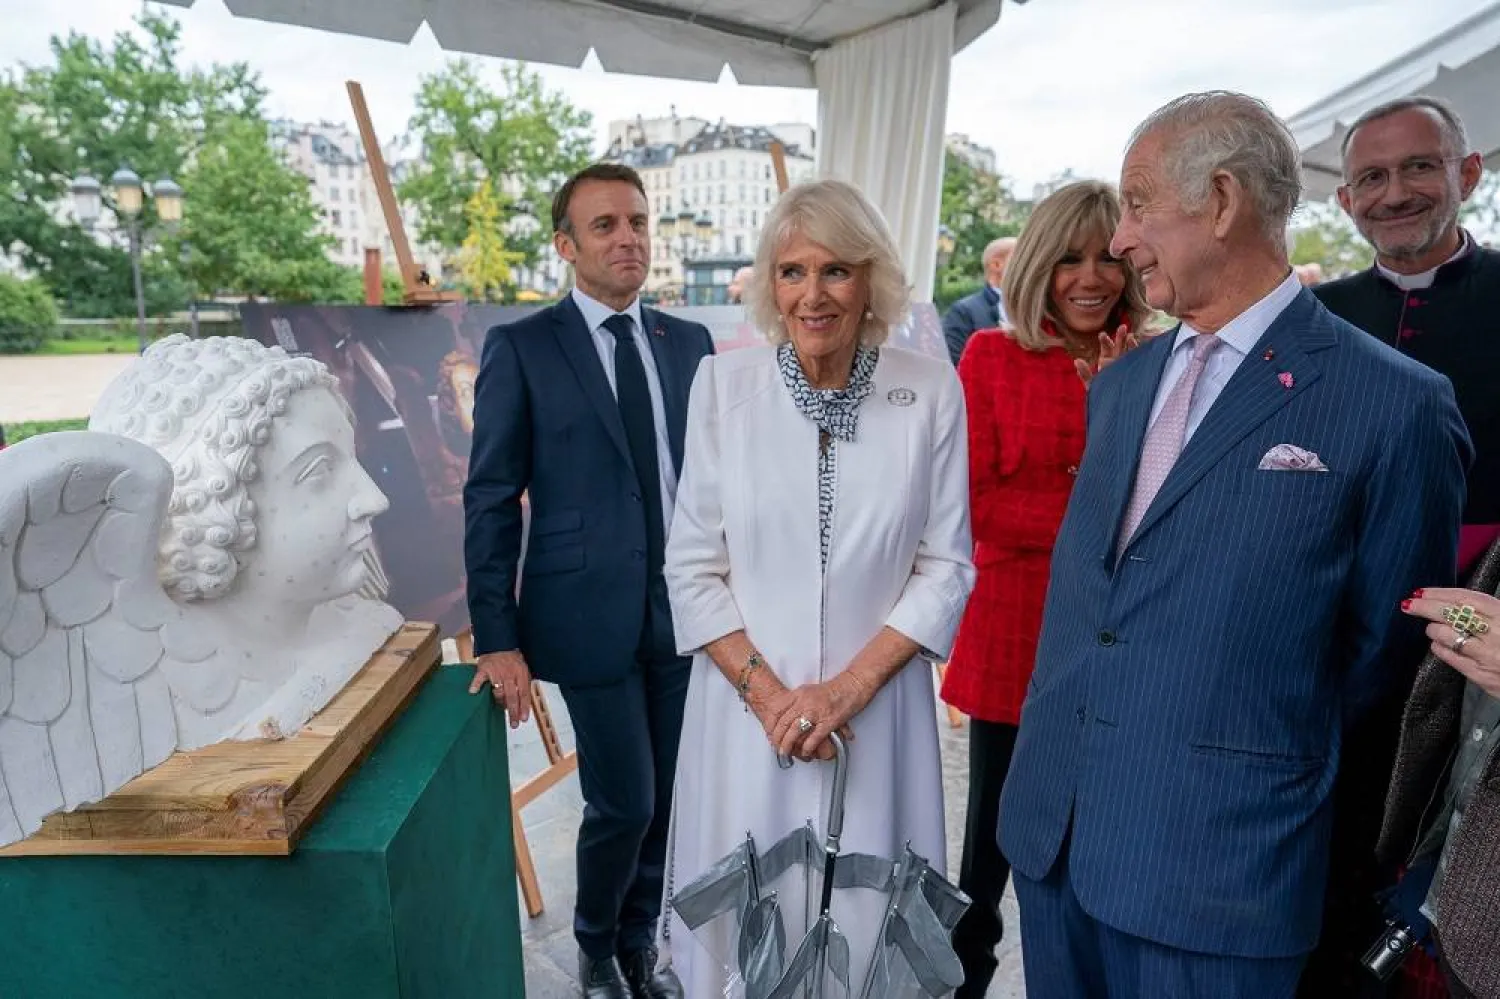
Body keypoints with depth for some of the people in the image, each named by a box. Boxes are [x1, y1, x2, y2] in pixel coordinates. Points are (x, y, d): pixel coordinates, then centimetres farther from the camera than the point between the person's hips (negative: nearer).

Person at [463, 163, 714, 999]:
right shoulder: (521, 349, -4)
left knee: (668, 801, 13)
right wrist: (498, 640, -9)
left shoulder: (691, 344, 7)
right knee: (624, 804, 3)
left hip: (687, 610, 4)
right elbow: (491, 503, -5)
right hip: (591, 615, -4)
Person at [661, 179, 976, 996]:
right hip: (748, 705, 0)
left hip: (876, 707, 0)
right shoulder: (722, 384, -6)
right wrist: (766, 691, -11)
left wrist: (848, 686, -11)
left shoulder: (931, 392, -5)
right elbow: (693, 566, -3)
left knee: (867, 918, 15)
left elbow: (946, 567, -3)